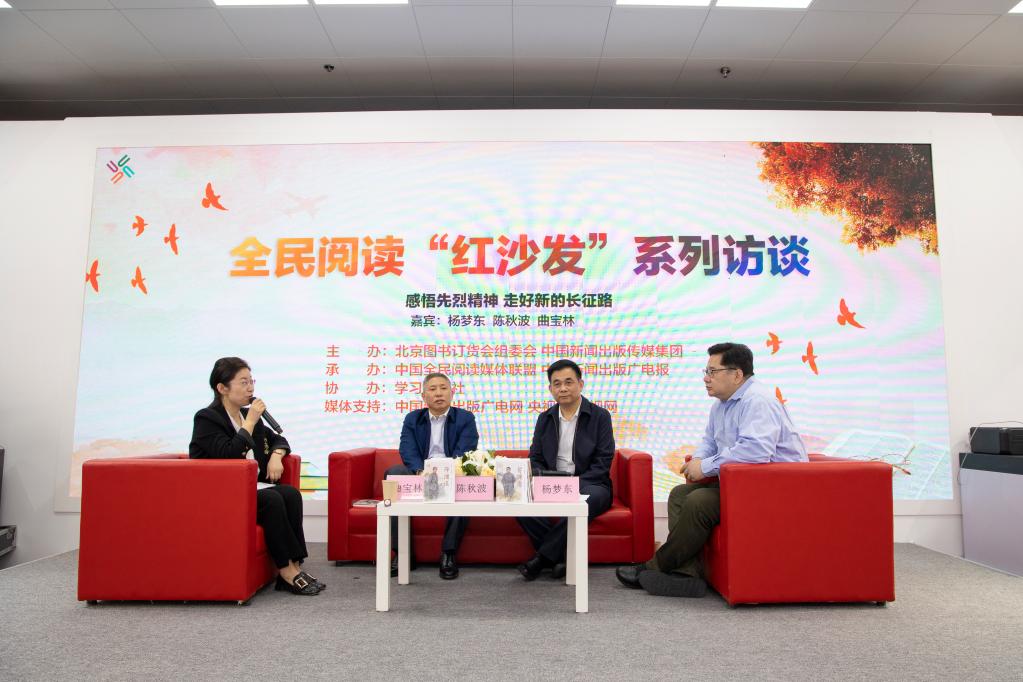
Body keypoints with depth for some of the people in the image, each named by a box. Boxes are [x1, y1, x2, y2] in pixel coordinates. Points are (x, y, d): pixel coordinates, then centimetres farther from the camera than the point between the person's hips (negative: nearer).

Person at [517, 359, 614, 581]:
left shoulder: (600, 416, 1)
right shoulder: (544, 418, 13)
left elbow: (603, 462, -6)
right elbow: (535, 459, 12)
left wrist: (576, 483, -19)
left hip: (588, 484, -3)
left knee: (590, 498, -38)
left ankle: (542, 558, -25)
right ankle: (562, 557, -18)